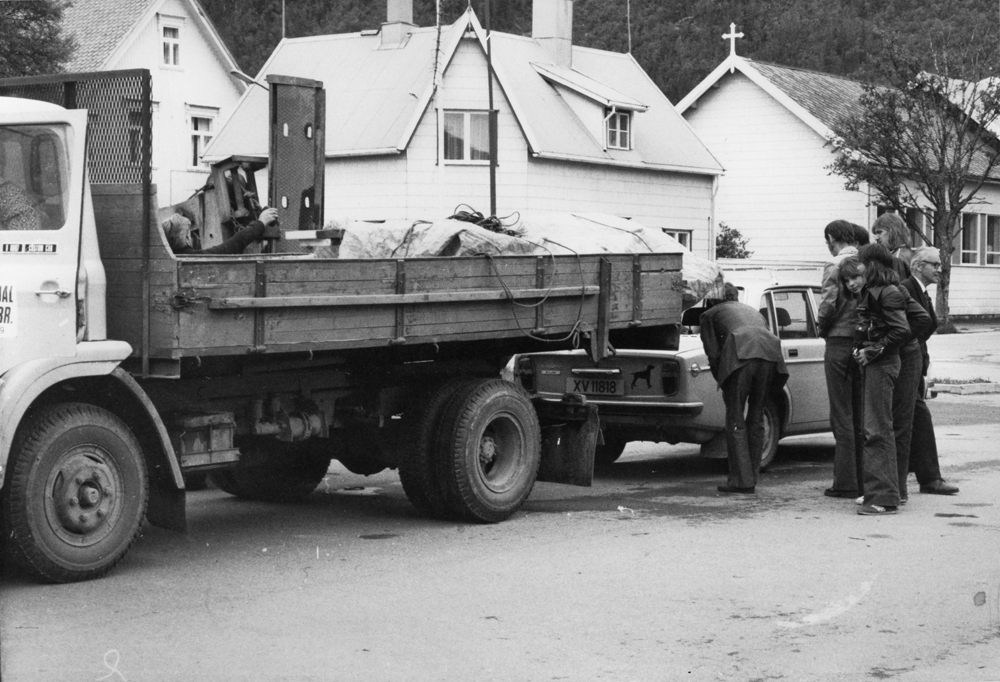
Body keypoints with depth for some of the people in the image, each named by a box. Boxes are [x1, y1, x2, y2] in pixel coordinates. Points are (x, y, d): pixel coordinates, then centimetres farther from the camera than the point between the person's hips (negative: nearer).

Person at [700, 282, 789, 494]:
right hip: (771, 354, 5)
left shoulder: (710, 315, 26)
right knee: (756, 418, 14)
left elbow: (713, 352, 16)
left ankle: (741, 480, -5)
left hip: (741, 355, -5)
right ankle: (751, 478, 14)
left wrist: (722, 382, 25)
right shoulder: (753, 311, 39)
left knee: (735, 420, 1)